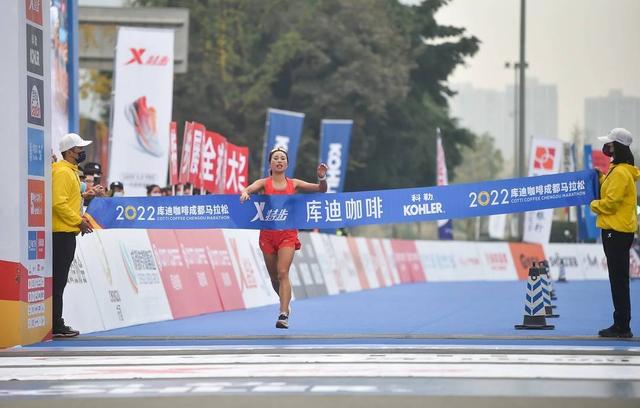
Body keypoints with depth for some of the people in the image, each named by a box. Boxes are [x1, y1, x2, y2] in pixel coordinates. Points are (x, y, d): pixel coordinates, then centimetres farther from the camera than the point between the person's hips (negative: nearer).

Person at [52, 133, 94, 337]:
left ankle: (56, 323, 15)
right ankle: (56, 326, -7)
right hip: (62, 232, -10)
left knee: (59, 280, 11)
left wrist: (81, 219, 14)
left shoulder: (71, 171, 17)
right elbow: (58, 203, -21)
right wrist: (78, 221, -16)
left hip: (67, 232, 10)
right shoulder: (62, 172, -14)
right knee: (58, 280, -8)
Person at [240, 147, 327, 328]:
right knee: (274, 277, 10)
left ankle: (283, 315, -23)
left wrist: (322, 178, -18)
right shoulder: (264, 183, 4)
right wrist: (245, 192, -39)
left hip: (287, 233, -1)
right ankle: (286, 303, 37)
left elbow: (320, 190, 3)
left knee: (283, 273, -17)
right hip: (267, 233, 1)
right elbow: (250, 189, -16)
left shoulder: (293, 184, 7)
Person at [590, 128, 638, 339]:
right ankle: (621, 325, 16)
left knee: (618, 279, -7)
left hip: (617, 231, -10)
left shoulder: (620, 173, -17)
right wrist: (601, 178, 13)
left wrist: (595, 205, -3)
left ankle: (622, 326, -5)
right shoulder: (618, 170, 15)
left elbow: (611, 202, -20)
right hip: (618, 229, 10)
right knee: (618, 279, 12)